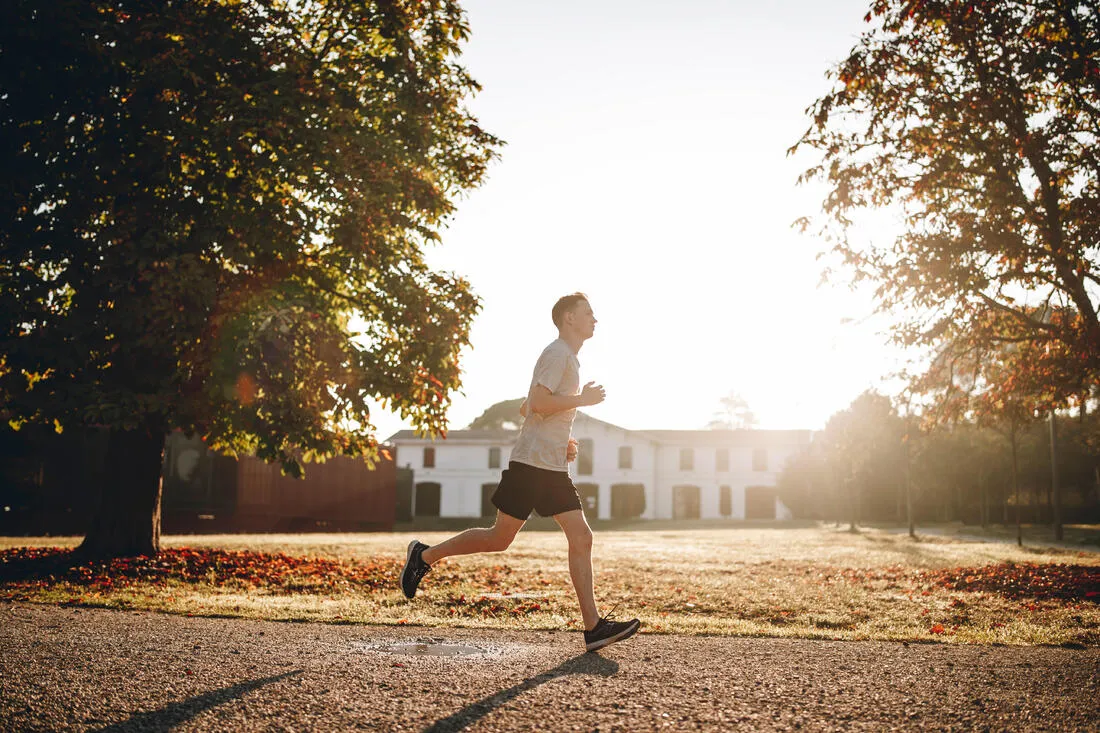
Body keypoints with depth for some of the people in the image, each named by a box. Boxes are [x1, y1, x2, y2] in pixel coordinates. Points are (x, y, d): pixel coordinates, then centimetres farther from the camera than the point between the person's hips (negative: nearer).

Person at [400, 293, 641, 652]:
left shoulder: (569, 359, 22)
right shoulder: (557, 353, -8)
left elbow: (525, 408, 27)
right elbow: (538, 402, -22)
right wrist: (583, 399, -13)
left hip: (554, 468, 9)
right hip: (532, 463, -9)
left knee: (581, 538, -1)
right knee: (500, 538, -1)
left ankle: (594, 627, -2)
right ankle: (425, 555, 16)